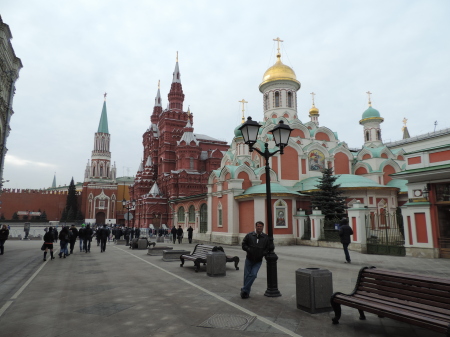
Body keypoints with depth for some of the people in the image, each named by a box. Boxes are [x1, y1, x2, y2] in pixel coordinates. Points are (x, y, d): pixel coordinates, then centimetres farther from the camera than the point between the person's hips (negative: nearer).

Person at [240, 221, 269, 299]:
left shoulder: (266, 237, 0)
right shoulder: (249, 235, -3)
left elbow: (267, 248, 6)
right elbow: (243, 245, 1)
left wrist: (263, 253, -11)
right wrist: (249, 250, -14)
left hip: (258, 261, 0)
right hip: (249, 259, 0)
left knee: (253, 275, -11)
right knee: (247, 275, 5)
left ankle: (244, 290, 1)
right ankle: (246, 291, 24)